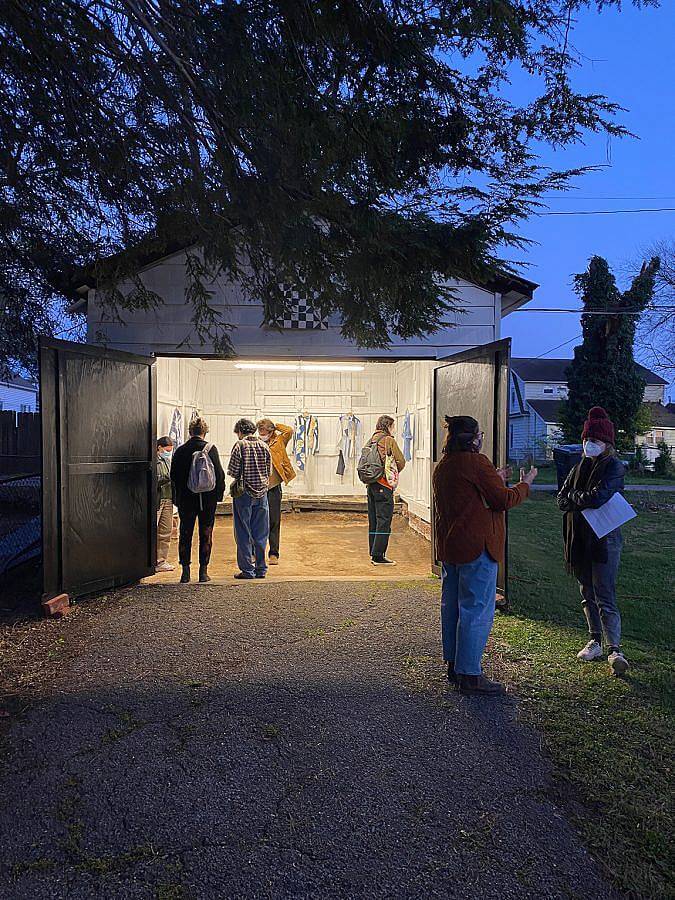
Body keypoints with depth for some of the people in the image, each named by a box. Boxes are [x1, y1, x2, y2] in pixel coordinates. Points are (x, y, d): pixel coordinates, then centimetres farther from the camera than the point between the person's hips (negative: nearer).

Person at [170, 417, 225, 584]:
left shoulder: (180, 450, 0)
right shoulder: (210, 448, -8)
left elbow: (174, 476, 5)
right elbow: (219, 474, -9)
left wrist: (178, 496, 13)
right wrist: (219, 493, 2)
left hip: (185, 499, 2)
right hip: (207, 499, -2)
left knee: (185, 534, 10)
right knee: (206, 535, 6)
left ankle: (185, 571, 11)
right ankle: (203, 571, 8)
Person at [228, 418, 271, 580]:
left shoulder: (240, 445, -8)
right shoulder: (264, 445, 4)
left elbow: (233, 472, -9)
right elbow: (268, 471, 6)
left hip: (244, 493, -4)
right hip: (261, 493, 4)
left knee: (243, 534, 5)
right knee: (260, 534, 10)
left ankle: (247, 570, 7)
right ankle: (261, 568, 15)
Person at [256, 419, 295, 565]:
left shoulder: (278, 442, 4)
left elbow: (289, 431, -10)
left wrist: (275, 426, 1)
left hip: (273, 488, -1)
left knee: (274, 521, 2)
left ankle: (274, 554, 9)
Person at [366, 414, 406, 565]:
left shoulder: (371, 440, 12)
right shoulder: (389, 440, -9)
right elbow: (401, 462, -9)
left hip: (371, 484, 8)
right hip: (384, 486, -8)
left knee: (373, 521, 12)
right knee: (384, 521, -4)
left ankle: (374, 554, 19)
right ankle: (378, 556, -3)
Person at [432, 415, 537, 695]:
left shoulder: (442, 465, 13)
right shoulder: (476, 462, -15)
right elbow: (502, 500, -13)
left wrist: (494, 480, 24)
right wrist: (525, 485, 4)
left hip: (448, 546, 9)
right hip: (476, 546, -9)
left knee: (452, 606, 15)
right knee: (477, 609, -2)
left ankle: (453, 665, 26)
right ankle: (470, 675, 3)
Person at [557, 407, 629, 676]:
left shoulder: (614, 466, -8)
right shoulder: (581, 465, 12)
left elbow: (598, 497, -24)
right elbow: (561, 500, 6)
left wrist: (574, 497, -7)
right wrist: (583, 500, -12)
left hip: (604, 540, -7)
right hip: (579, 540, 7)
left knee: (605, 598, -9)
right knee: (588, 595, 15)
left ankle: (614, 650, -6)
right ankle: (595, 641, 27)